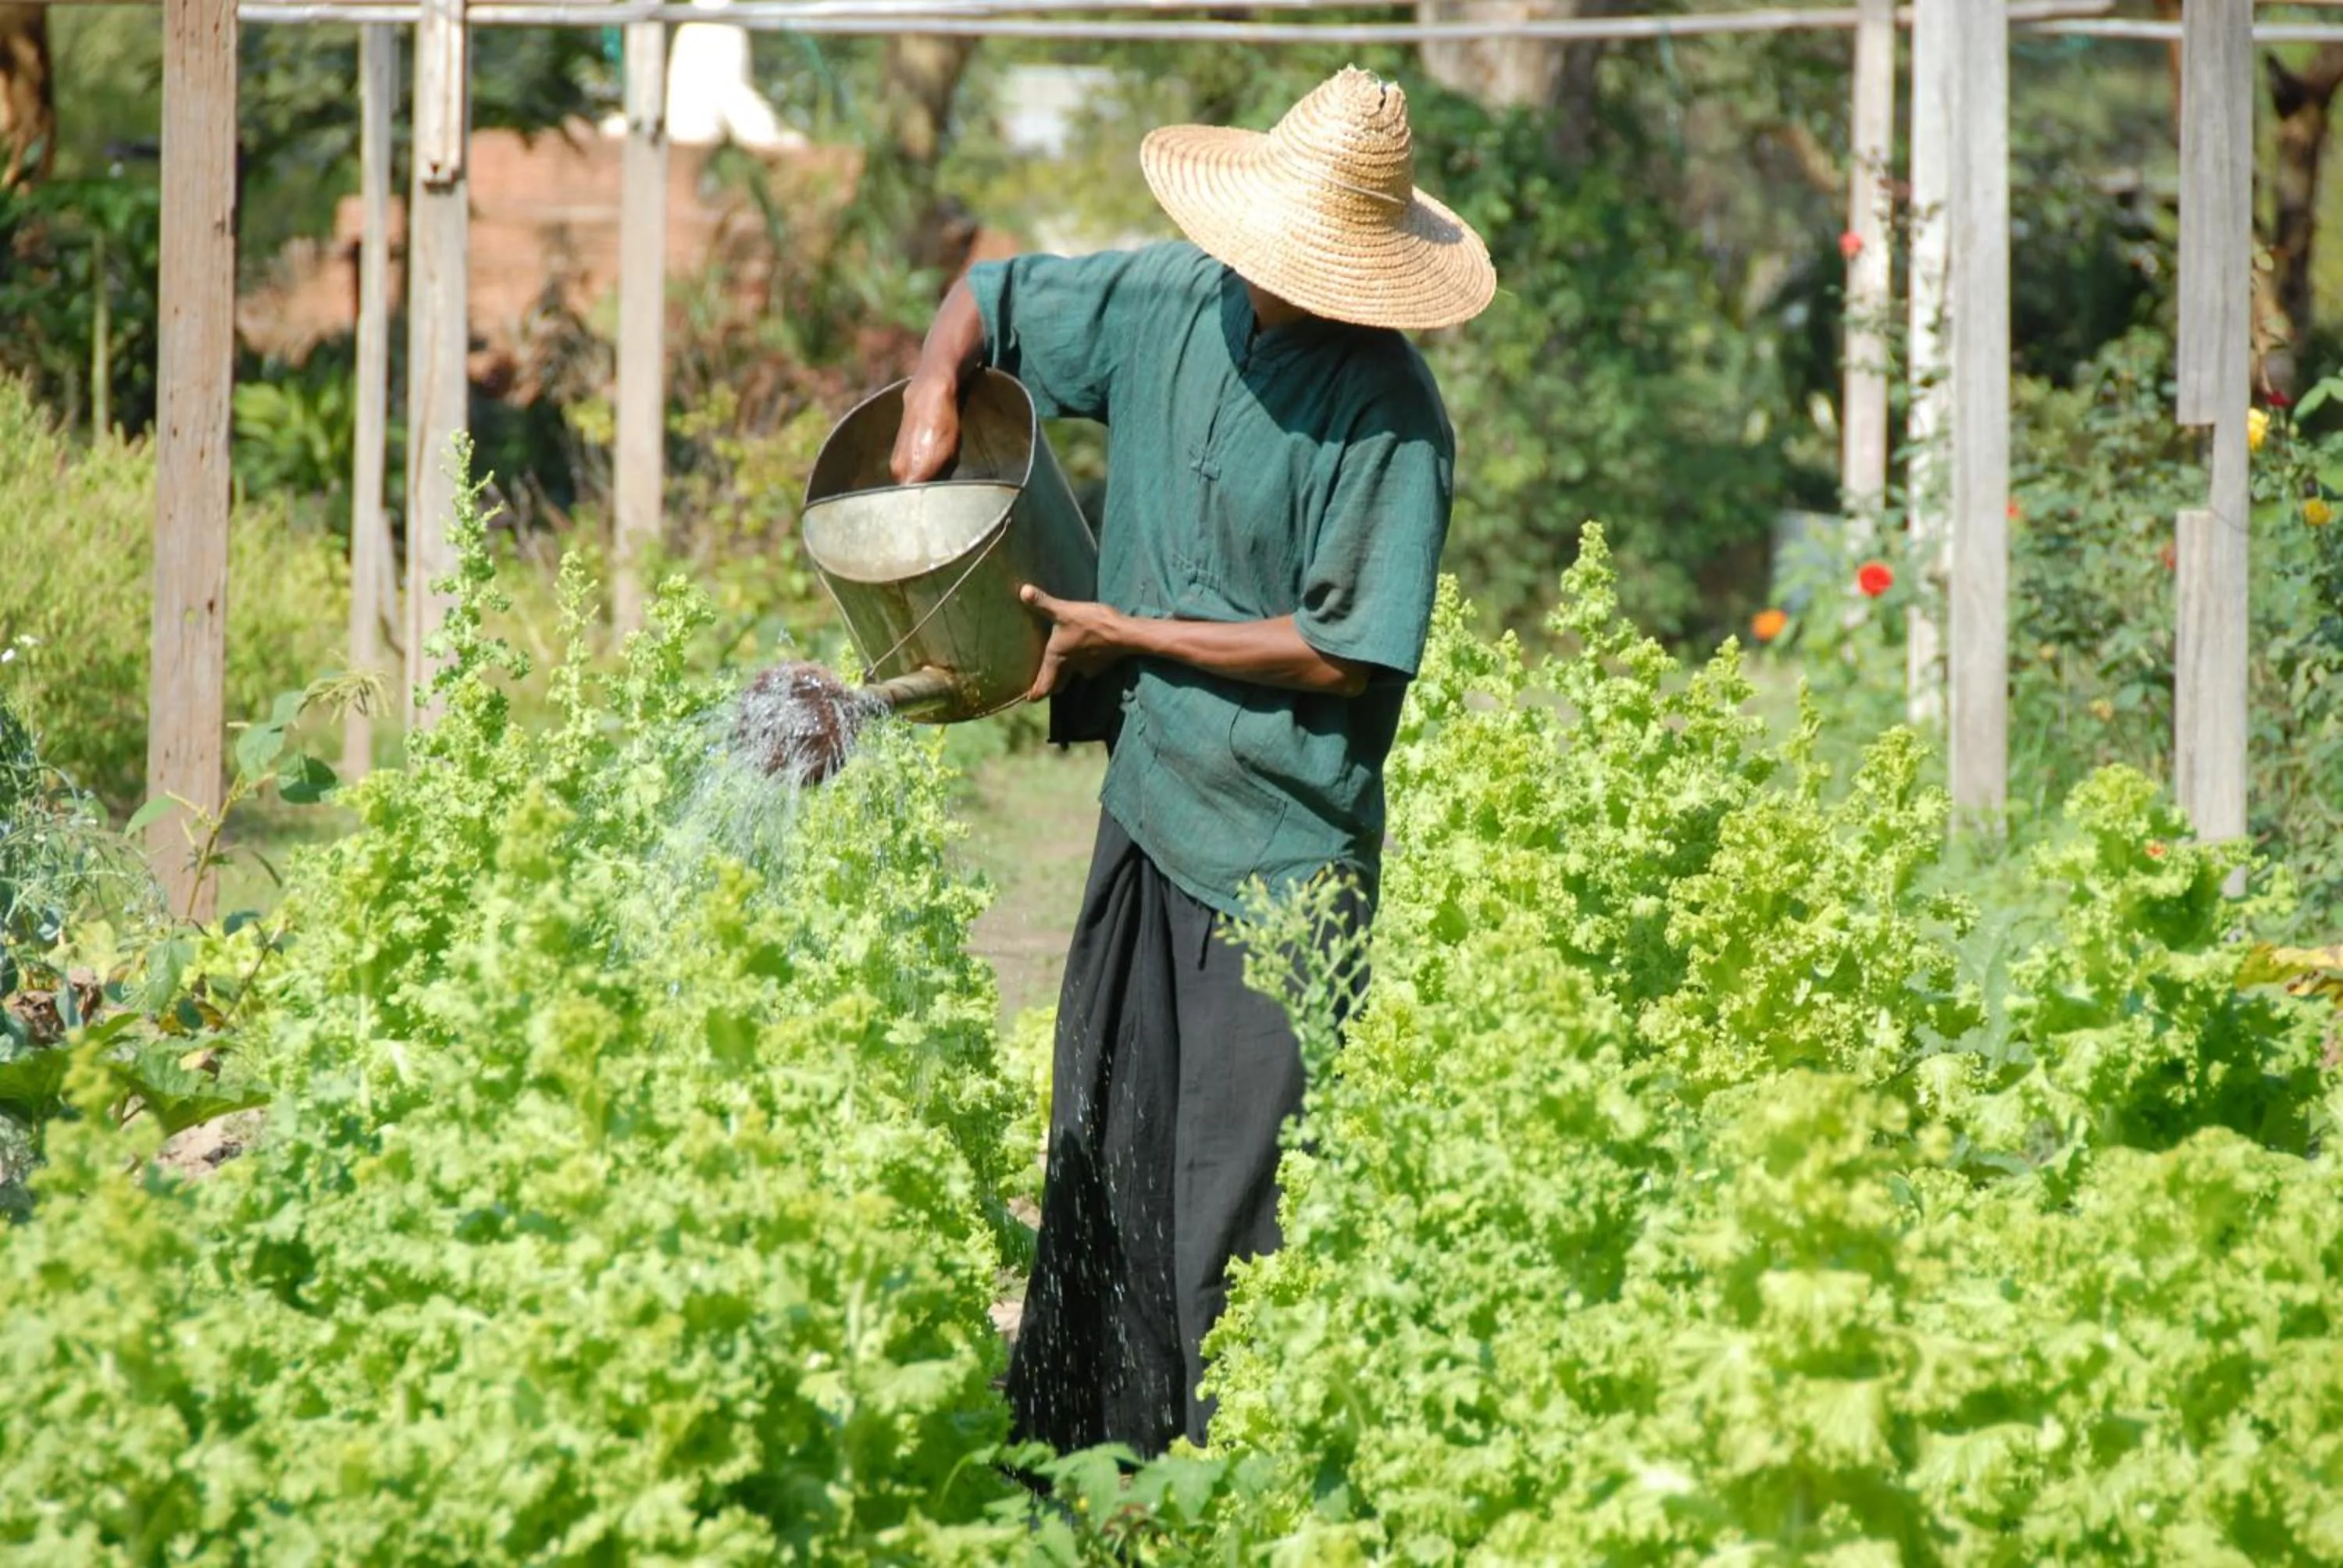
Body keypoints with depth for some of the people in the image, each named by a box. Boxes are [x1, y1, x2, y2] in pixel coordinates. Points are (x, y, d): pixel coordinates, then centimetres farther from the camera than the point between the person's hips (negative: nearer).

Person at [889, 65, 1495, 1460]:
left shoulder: (1390, 417, -15)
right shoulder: (1165, 302, 3)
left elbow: (1343, 653, -17)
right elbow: (989, 298, 22)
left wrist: (1127, 637, -11)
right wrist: (934, 396, 1)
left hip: (1283, 848, -7)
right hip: (1148, 808, 7)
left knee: (1234, 1193, -8)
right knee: (1103, 1159, 12)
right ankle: (1077, 1466, 21)